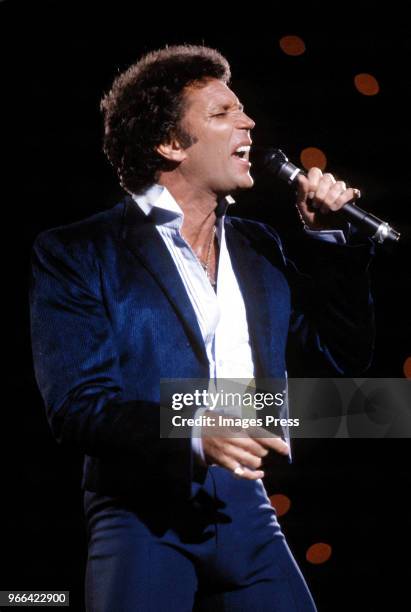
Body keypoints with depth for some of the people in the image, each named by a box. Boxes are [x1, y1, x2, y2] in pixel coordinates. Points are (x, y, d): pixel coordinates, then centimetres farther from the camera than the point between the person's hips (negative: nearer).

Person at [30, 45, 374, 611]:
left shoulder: (257, 246, 16)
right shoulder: (77, 252, -2)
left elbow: (346, 352, 18)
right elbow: (76, 403, -11)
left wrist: (326, 234, 8)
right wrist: (194, 436, -27)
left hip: (244, 509, 5)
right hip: (143, 517, -4)